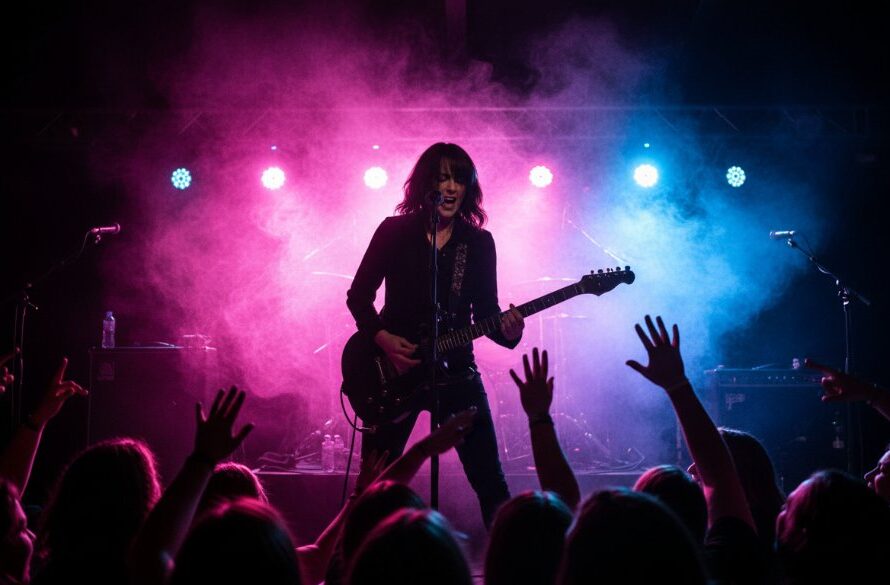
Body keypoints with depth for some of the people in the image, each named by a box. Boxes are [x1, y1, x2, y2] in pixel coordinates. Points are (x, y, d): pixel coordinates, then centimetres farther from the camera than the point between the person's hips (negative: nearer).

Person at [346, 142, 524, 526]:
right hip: (393, 369, -1)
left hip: (455, 368, 1)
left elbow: (485, 311, 3)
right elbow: (358, 295, 1)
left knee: (489, 478, -3)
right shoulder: (394, 231, -2)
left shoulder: (479, 242, 3)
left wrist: (506, 330, -20)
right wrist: (383, 339, -15)